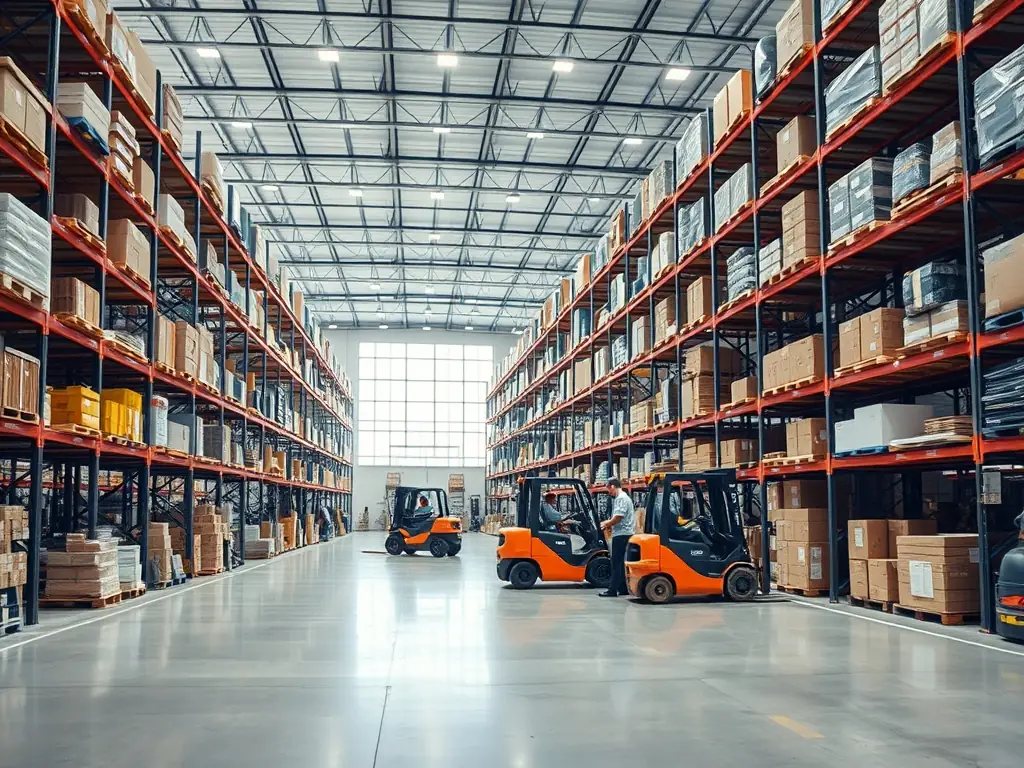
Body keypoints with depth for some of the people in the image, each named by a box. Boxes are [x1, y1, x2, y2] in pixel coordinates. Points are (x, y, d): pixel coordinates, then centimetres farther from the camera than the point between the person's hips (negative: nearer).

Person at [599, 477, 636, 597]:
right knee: (621, 562, 12)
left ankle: (613, 590, -7)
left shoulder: (621, 498, -14)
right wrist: (609, 524, 12)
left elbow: (617, 518, -20)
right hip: (624, 534, 10)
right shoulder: (624, 497, 18)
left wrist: (606, 524, -5)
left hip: (621, 535, -10)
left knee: (616, 563, -8)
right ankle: (623, 588, 15)